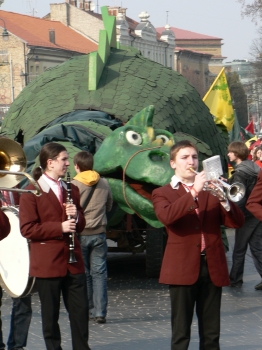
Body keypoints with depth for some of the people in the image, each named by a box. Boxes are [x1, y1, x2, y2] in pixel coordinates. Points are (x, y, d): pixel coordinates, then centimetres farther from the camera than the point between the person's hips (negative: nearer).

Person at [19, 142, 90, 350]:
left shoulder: (71, 190, 14)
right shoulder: (32, 191, -5)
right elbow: (27, 229, -11)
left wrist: (76, 217, -4)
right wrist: (59, 228, -18)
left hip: (73, 261, 5)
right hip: (47, 263, -5)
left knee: (80, 310, 4)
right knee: (50, 314, 3)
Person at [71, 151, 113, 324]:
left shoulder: (74, 185, -10)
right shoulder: (104, 183, 2)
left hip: (80, 234, -2)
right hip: (99, 233, 2)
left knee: (82, 274, 6)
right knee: (99, 273, 4)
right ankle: (100, 312, 0)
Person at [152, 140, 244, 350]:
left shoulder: (210, 191, 14)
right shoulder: (162, 194, 5)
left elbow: (237, 222, 3)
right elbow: (166, 216, -18)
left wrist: (224, 200, -15)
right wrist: (194, 192, -24)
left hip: (213, 267, 3)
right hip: (183, 269, -3)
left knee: (211, 333, 7)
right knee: (181, 333, -1)